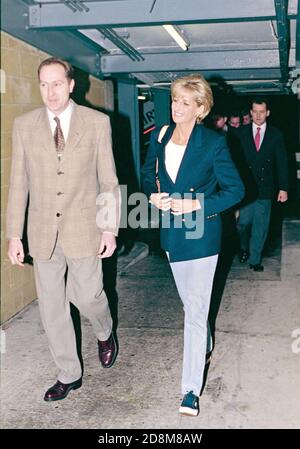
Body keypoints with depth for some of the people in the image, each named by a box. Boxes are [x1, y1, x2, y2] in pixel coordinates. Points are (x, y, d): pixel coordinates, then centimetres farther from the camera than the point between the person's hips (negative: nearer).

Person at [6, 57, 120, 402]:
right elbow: (18, 183, 3)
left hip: (84, 229, -2)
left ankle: (104, 334, 40)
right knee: (51, 305, 9)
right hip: (43, 231, 2)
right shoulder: (24, 125, 1)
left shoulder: (97, 122, -4)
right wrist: (14, 235, 1)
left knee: (87, 296, 3)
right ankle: (69, 375, 27)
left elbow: (108, 180, -1)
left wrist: (110, 229, -4)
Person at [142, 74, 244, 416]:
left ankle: (191, 390, 3)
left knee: (195, 311, -5)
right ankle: (205, 343, 50)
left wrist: (194, 204, -19)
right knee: (188, 301, 22)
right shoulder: (159, 136, 2)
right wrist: (154, 195, -5)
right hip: (171, 231, 5)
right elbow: (148, 173, 16)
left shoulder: (213, 143, -13)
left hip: (201, 232, -5)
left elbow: (235, 190, -10)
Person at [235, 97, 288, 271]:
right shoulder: (241, 133, 2)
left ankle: (255, 259, 20)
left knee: (260, 225, 6)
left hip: (265, 187, 1)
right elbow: (235, 159, 1)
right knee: (243, 222, 4)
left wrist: (283, 188, 0)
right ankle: (245, 248, 32)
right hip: (245, 186, 0)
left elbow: (282, 163, 4)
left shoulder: (276, 135, 3)